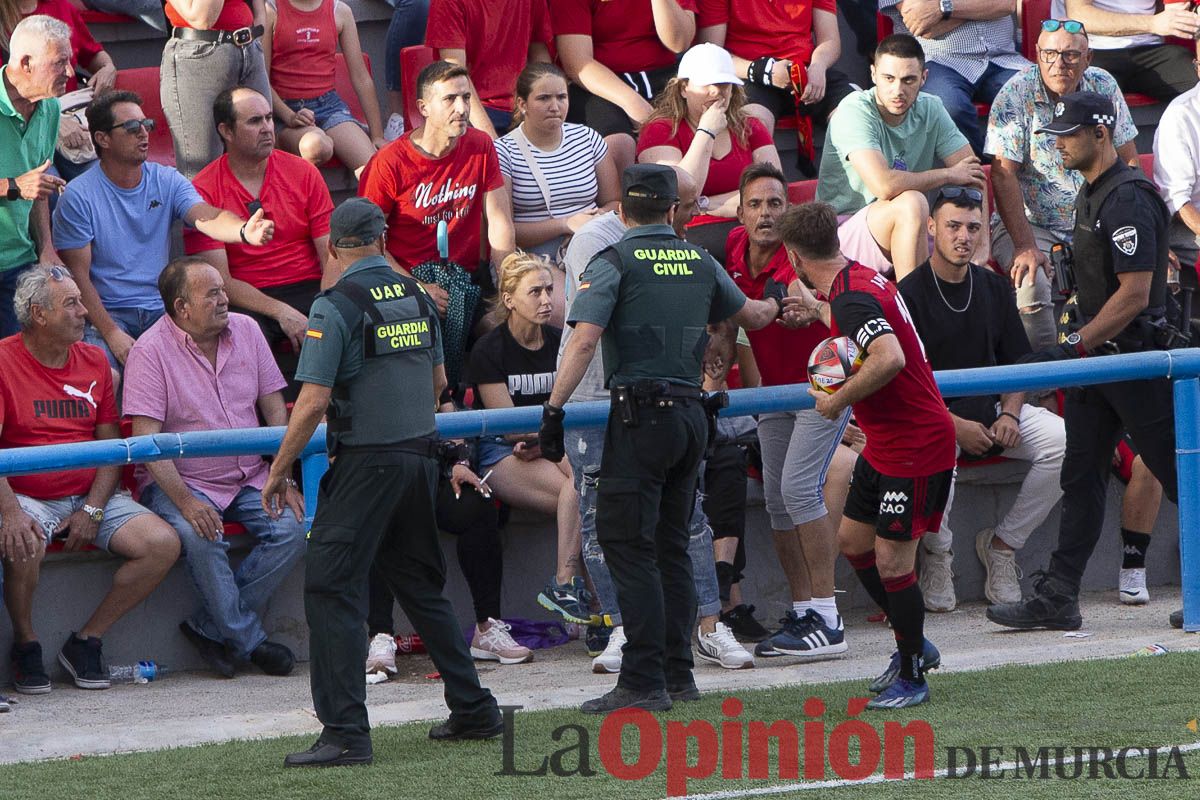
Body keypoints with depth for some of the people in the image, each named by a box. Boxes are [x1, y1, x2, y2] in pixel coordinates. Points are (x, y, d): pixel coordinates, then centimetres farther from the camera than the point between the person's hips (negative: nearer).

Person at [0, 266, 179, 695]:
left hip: (91, 495, 5)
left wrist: (92, 510, -6)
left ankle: (87, 641, -3)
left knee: (163, 544, -16)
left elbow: (111, 445, 10)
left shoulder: (93, 362, 10)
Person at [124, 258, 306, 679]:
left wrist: (284, 481, -3)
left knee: (293, 527, -20)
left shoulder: (246, 331, 5)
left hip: (249, 479, 5)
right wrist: (185, 501, -27)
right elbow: (147, 439, -16)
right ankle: (247, 640, -17)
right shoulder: (151, 351, -11)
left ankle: (210, 627, -13)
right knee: (200, 537, -34)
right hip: (181, 481, -5)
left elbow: (275, 410, 9)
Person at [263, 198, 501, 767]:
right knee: (421, 584, 19)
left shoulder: (336, 308, -11)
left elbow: (314, 401, -15)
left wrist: (278, 473, -7)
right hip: (422, 456, 7)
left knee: (331, 588, -5)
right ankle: (473, 709, 22)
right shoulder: (417, 297, 8)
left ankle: (346, 733, -13)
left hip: (367, 464, -7)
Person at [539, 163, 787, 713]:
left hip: (640, 415, -6)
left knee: (628, 545, -6)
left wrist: (553, 410, -16)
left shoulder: (614, 264, -4)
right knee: (670, 545, 15)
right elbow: (751, 316, 30)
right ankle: (677, 673, 16)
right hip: (691, 414, 6)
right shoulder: (701, 263, 13)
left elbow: (584, 339, -16)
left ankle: (643, 683, -12)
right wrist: (776, 306, 53)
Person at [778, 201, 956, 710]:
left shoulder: (852, 298, -24)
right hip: (884, 443, 10)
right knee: (853, 539, 17)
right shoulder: (861, 279, 6)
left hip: (916, 447, -10)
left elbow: (889, 359, -40)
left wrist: (838, 400, -27)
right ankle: (912, 644, 30)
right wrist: (817, 309, 40)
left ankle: (912, 676, 6)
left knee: (891, 561, -6)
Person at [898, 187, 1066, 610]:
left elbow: (1016, 364, 16)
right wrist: (955, 426, -19)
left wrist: (1009, 415, -5)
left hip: (992, 408, 5)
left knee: (1062, 440, -20)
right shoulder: (909, 294, -6)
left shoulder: (994, 288, 12)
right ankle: (937, 555, -9)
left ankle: (1001, 543, -5)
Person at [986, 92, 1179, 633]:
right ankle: (1058, 598, 7)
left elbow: (1134, 294, -22)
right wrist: (1076, 348, 17)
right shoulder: (1091, 194, 13)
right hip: (1097, 353, 10)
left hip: (1134, 351, -10)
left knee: (1175, 472, -2)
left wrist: (1074, 347, -20)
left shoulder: (1129, 199, -18)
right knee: (1080, 476, 7)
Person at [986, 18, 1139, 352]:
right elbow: (1003, 175, -15)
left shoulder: (1104, 87, 2)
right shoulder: (1016, 95, -11)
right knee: (1032, 282, -34)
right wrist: (1025, 247, -24)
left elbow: (1127, 161, 9)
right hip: (1029, 224, -4)